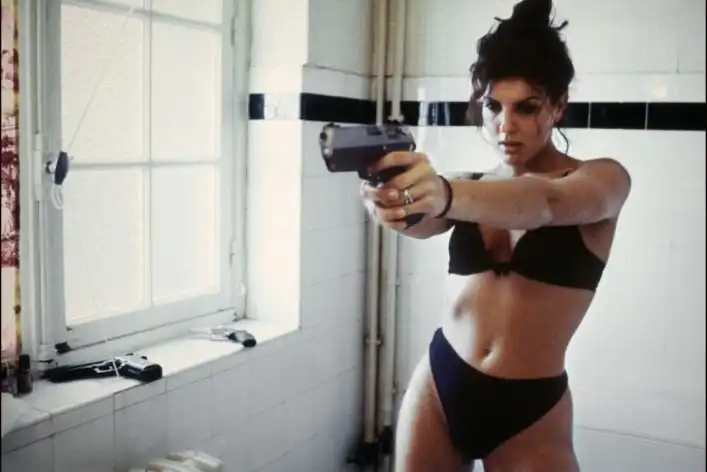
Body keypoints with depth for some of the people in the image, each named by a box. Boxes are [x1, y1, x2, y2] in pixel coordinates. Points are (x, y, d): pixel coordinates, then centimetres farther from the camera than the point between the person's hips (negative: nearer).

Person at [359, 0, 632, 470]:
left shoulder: (604, 178, -6)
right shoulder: (469, 187, 5)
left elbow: (544, 203, -29)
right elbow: (424, 223, -17)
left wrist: (446, 193, -47)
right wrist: (393, 203, -41)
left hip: (530, 411, -3)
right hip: (438, 387, 3)